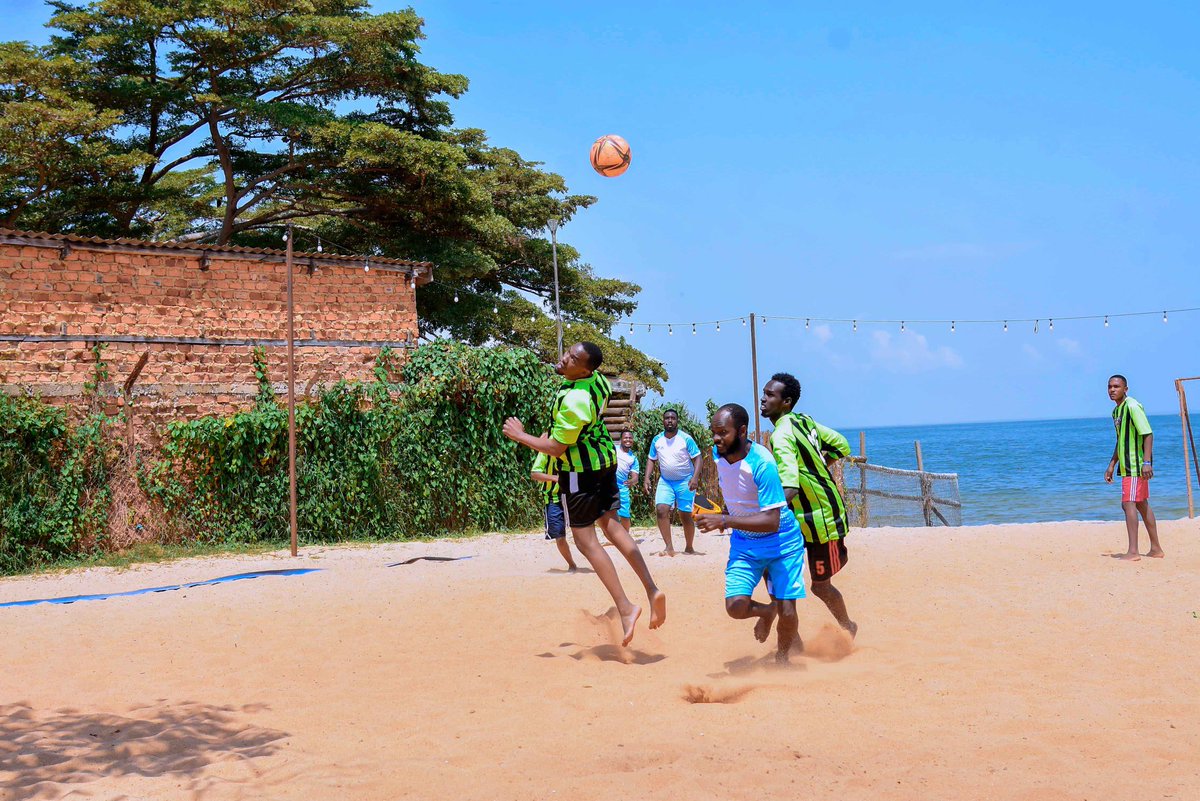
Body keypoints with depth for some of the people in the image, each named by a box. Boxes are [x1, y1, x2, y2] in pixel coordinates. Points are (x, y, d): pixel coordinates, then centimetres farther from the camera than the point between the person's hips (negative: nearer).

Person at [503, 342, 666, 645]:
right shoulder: (598, 380, -4)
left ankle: (625, 608, -7)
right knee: (612, 526, 13)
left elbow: (556, 448, -21)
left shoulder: (572, 401, -30)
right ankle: (652, 590, 3)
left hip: (580, 471, -9)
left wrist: (520, 435, -8)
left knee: (585, 541, -2)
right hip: (606, 459, 9)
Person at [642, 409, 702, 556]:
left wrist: (695, 477, -23)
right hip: (665, 481, 3)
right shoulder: (657, 440, 4)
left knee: (685, 515, 0)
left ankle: (689, 548, 18)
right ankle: (669, 547, -11)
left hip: (685, 481, -3)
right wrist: (647, 478, 0)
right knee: (661, 510, -15)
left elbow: (697, 458, -9)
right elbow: (651, 460, 12)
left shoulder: (686, 438, -8)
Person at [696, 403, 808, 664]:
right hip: (743, 543, 5)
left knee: (787, 612, -8)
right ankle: (766, 611, 23)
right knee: (736, 606, -13)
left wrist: (725, 521, -40)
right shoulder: (717, 454, -8)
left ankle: (782, 655, 26)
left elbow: (771, 522, -35)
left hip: (781, 541, -5)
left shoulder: (761, 463, -29)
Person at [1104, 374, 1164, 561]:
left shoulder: (1132, 407, -14)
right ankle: (1156, 549, 21)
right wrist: (1111, 465, 22)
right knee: (1142, 504, 14)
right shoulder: (1116, 411, 15)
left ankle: (1133, 552, -11)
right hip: (1127, 465, 10)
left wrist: (1146, 462, -27)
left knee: (1128, 503, -12)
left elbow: (1148, 434, -20)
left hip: (1136, 464, -10)